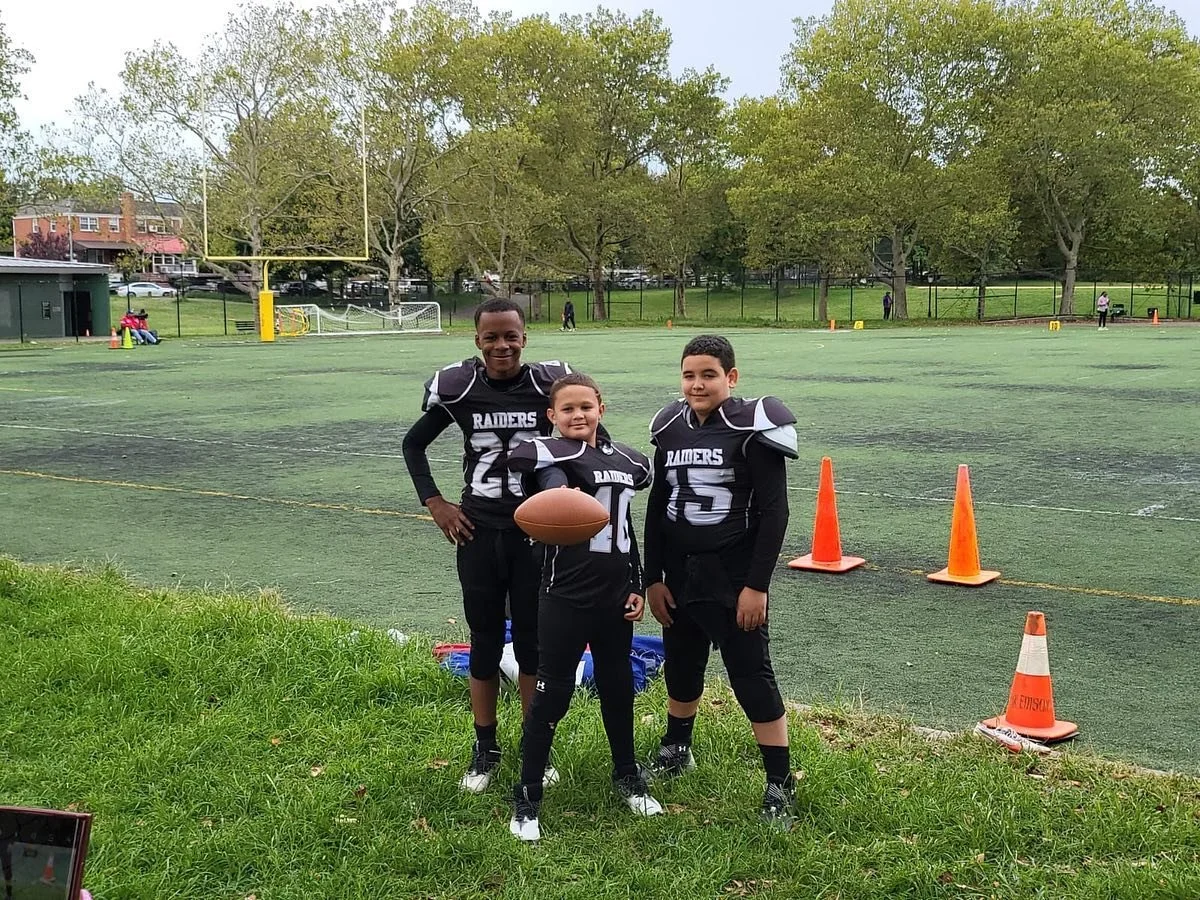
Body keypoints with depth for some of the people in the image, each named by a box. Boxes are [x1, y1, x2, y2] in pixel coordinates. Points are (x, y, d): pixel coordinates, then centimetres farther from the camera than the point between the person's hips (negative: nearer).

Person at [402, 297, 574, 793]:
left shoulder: (550, 384, -7)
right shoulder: (457, 387, -5)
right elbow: (413, 443, 10)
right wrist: (434, 502, 0)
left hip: (537, 531, -1)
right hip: (478, 532, 1)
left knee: (533, 642, 8)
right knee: (485, 642, 10)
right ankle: (485, 750, 23)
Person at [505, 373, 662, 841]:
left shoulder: (624, 460, 10)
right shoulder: (553, 453, -10)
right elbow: (552, 482, -34)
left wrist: (636, 586, 13)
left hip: (616, 594, 6)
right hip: (566, 594, -6)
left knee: (618, 686, 18)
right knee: (552, 693, 1)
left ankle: (627, 775, 36)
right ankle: (527, 795, 13)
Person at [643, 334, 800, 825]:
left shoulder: (752, 430, -12)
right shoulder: (670, 429, 4)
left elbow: (773, 513, -13)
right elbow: (657, 508, 9)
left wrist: (757, 585, -15)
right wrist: (653, 578, 6)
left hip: (733, 578, -5)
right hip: (679, 576, 6)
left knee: (752, 677, -2)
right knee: (681, 669, 20)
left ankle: (780, 783, 11)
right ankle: (675, 748, 43)